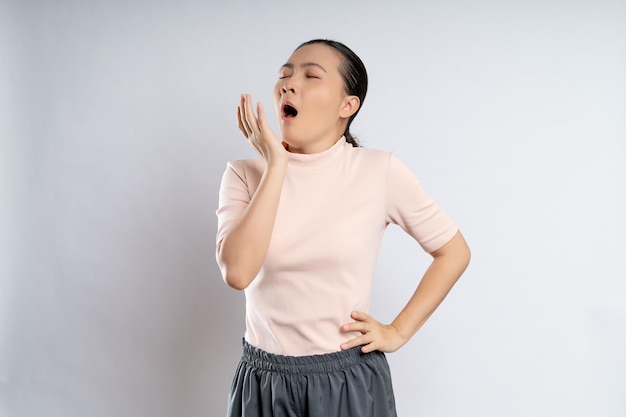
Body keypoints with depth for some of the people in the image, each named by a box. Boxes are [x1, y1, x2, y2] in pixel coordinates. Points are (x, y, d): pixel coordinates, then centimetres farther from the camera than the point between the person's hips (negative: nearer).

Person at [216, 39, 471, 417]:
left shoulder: (380, 172, -9)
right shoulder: (246, 174, -5)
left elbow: (454, 251, 0)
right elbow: (237, 272, -20)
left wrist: (398, 332, -4)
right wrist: (276, 164, -19)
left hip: (351, 381, -1)